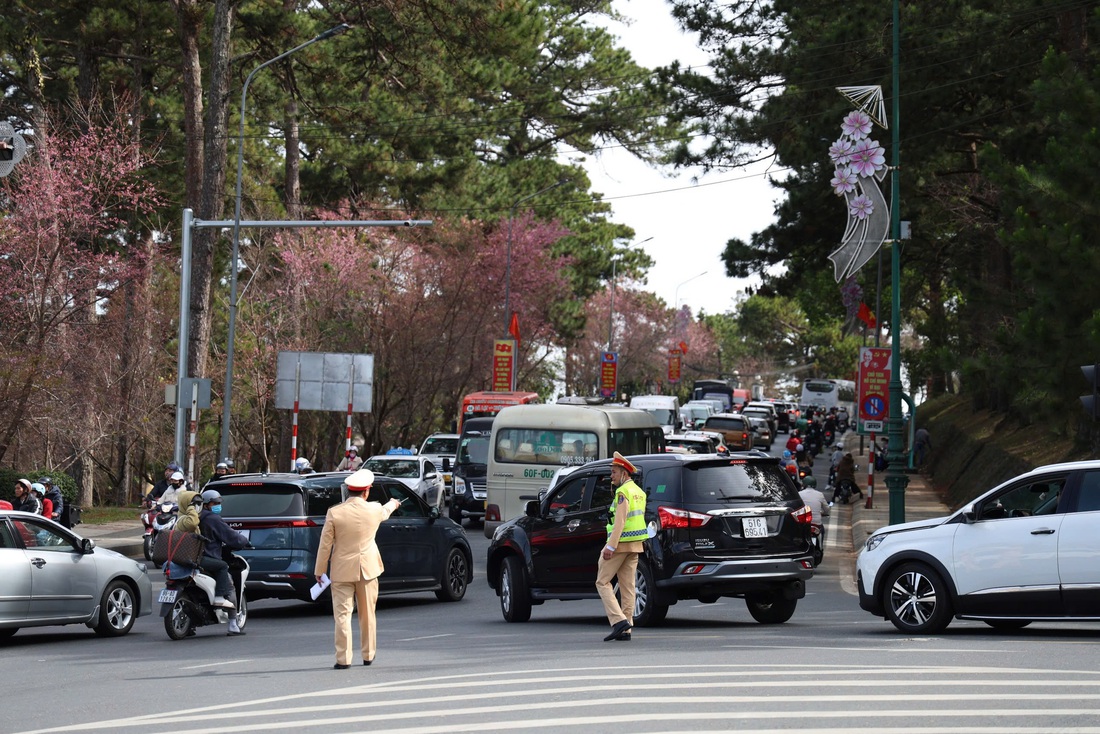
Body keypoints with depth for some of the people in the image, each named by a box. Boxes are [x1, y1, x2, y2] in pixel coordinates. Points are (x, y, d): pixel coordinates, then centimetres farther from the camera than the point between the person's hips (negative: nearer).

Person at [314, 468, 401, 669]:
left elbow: (325, 545, -8)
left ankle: (343, 659, -4)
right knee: (367, 614, 15)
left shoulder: (334, 513, -13)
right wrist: (393, 503, 46)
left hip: (342, 570, -3)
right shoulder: (375, 510, -5)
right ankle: (368, 655, 25)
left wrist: (319, 570, 3)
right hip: (367, 569, 3)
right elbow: (385, 511, 21)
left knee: (342, 614, 0)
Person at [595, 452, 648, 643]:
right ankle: (625, 630, 5)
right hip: (635, 545, 9)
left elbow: (620, 521, -21)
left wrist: (610, 547, -24)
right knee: (627, 586, 7)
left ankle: (618, 621, -14)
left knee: (602, 582, -1)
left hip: (621, 543, -9)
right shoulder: (639, 492, 16)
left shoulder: (623, 492, -14)